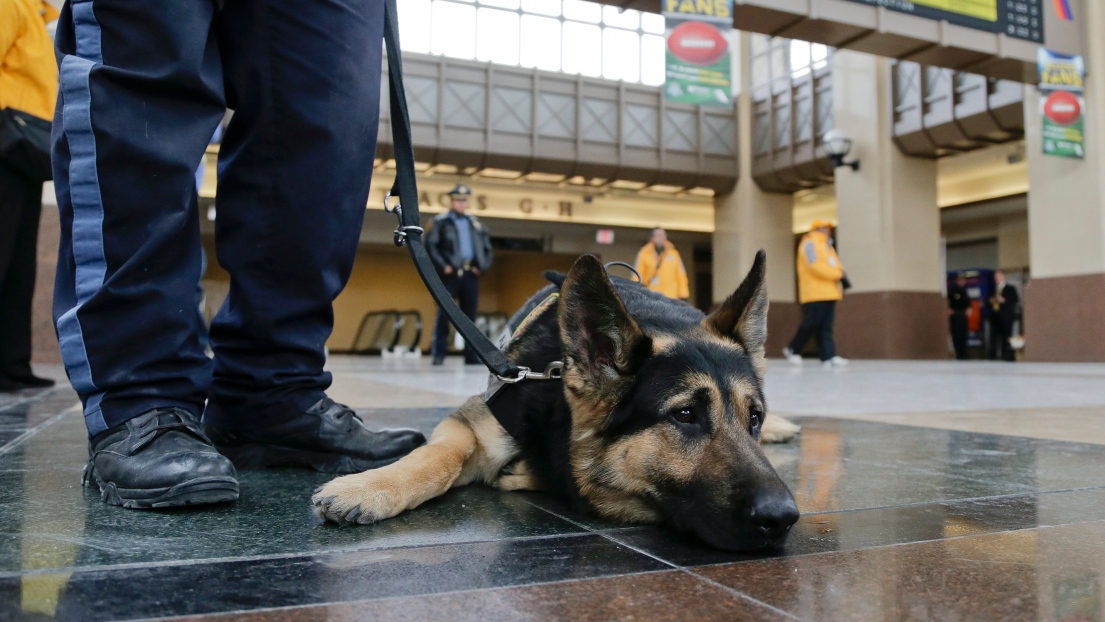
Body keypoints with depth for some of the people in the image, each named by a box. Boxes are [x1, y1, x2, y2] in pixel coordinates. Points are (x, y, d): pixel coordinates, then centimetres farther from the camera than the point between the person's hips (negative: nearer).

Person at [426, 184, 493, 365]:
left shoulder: (476, 223, 17)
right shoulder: (440, 221, 4)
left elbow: (487, 249, 20)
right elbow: (430, 245, -4)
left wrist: (482, 267, 6)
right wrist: (443, 266, -12)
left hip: (471, 275, 4)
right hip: (450, 274, -4)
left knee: (470, 315, 5)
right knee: (443, 314, -5)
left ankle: (471, 355, 10)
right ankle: (438, 354, 0)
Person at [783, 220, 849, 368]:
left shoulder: (827, 245, 25)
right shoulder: (809, 243, -4)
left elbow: (835, 265, 22)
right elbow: (815, 265, -17)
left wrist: (840, 276, 5)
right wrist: (837, 274, -15)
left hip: (829, 292, 9)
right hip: (814, 293, -9)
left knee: (826, 326, 1)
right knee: (811, 324, -8)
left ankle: (828, 357, -4)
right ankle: (793, 350, 8)